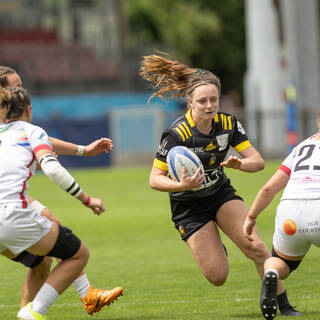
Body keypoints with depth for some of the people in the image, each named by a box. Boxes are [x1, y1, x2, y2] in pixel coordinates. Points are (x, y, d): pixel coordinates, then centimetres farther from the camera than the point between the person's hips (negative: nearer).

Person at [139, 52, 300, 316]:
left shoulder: (228, 124, -11)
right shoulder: (176, 134, -24)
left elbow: (258, 161, -10)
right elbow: (155, 179, -19)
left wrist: (238, 163, -32)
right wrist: (182, 185, -37)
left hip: (221, 194, 3)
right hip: (189, 208, -3)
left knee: (254, 246, -19)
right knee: (217, 276, -10)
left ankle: (284, 305, -5)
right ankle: (214, 251, 27)